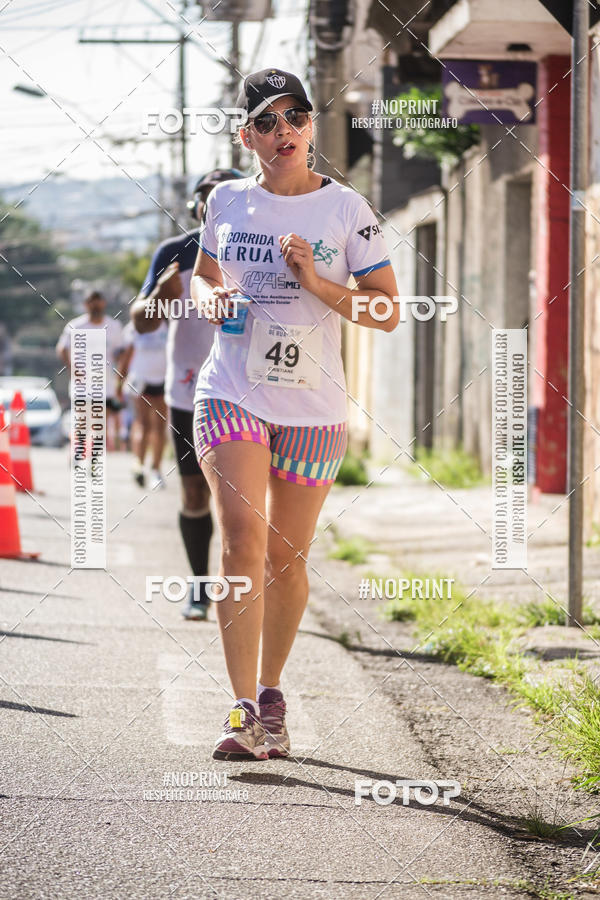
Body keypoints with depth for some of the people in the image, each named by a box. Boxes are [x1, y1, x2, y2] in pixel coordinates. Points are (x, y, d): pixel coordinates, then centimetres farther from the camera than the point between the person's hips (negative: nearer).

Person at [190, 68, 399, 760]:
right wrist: (209, 296, -1)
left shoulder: (348, 208, -1)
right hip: (232, 396, 0)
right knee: (242, 537, -17)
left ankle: (270, 695, 27)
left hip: (313, 408, 0)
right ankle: (245, 710, -18)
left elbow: (387, 313, -1)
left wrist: (317, 283, -15)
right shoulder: (227, 201, 5)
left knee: (287, 557, 8)